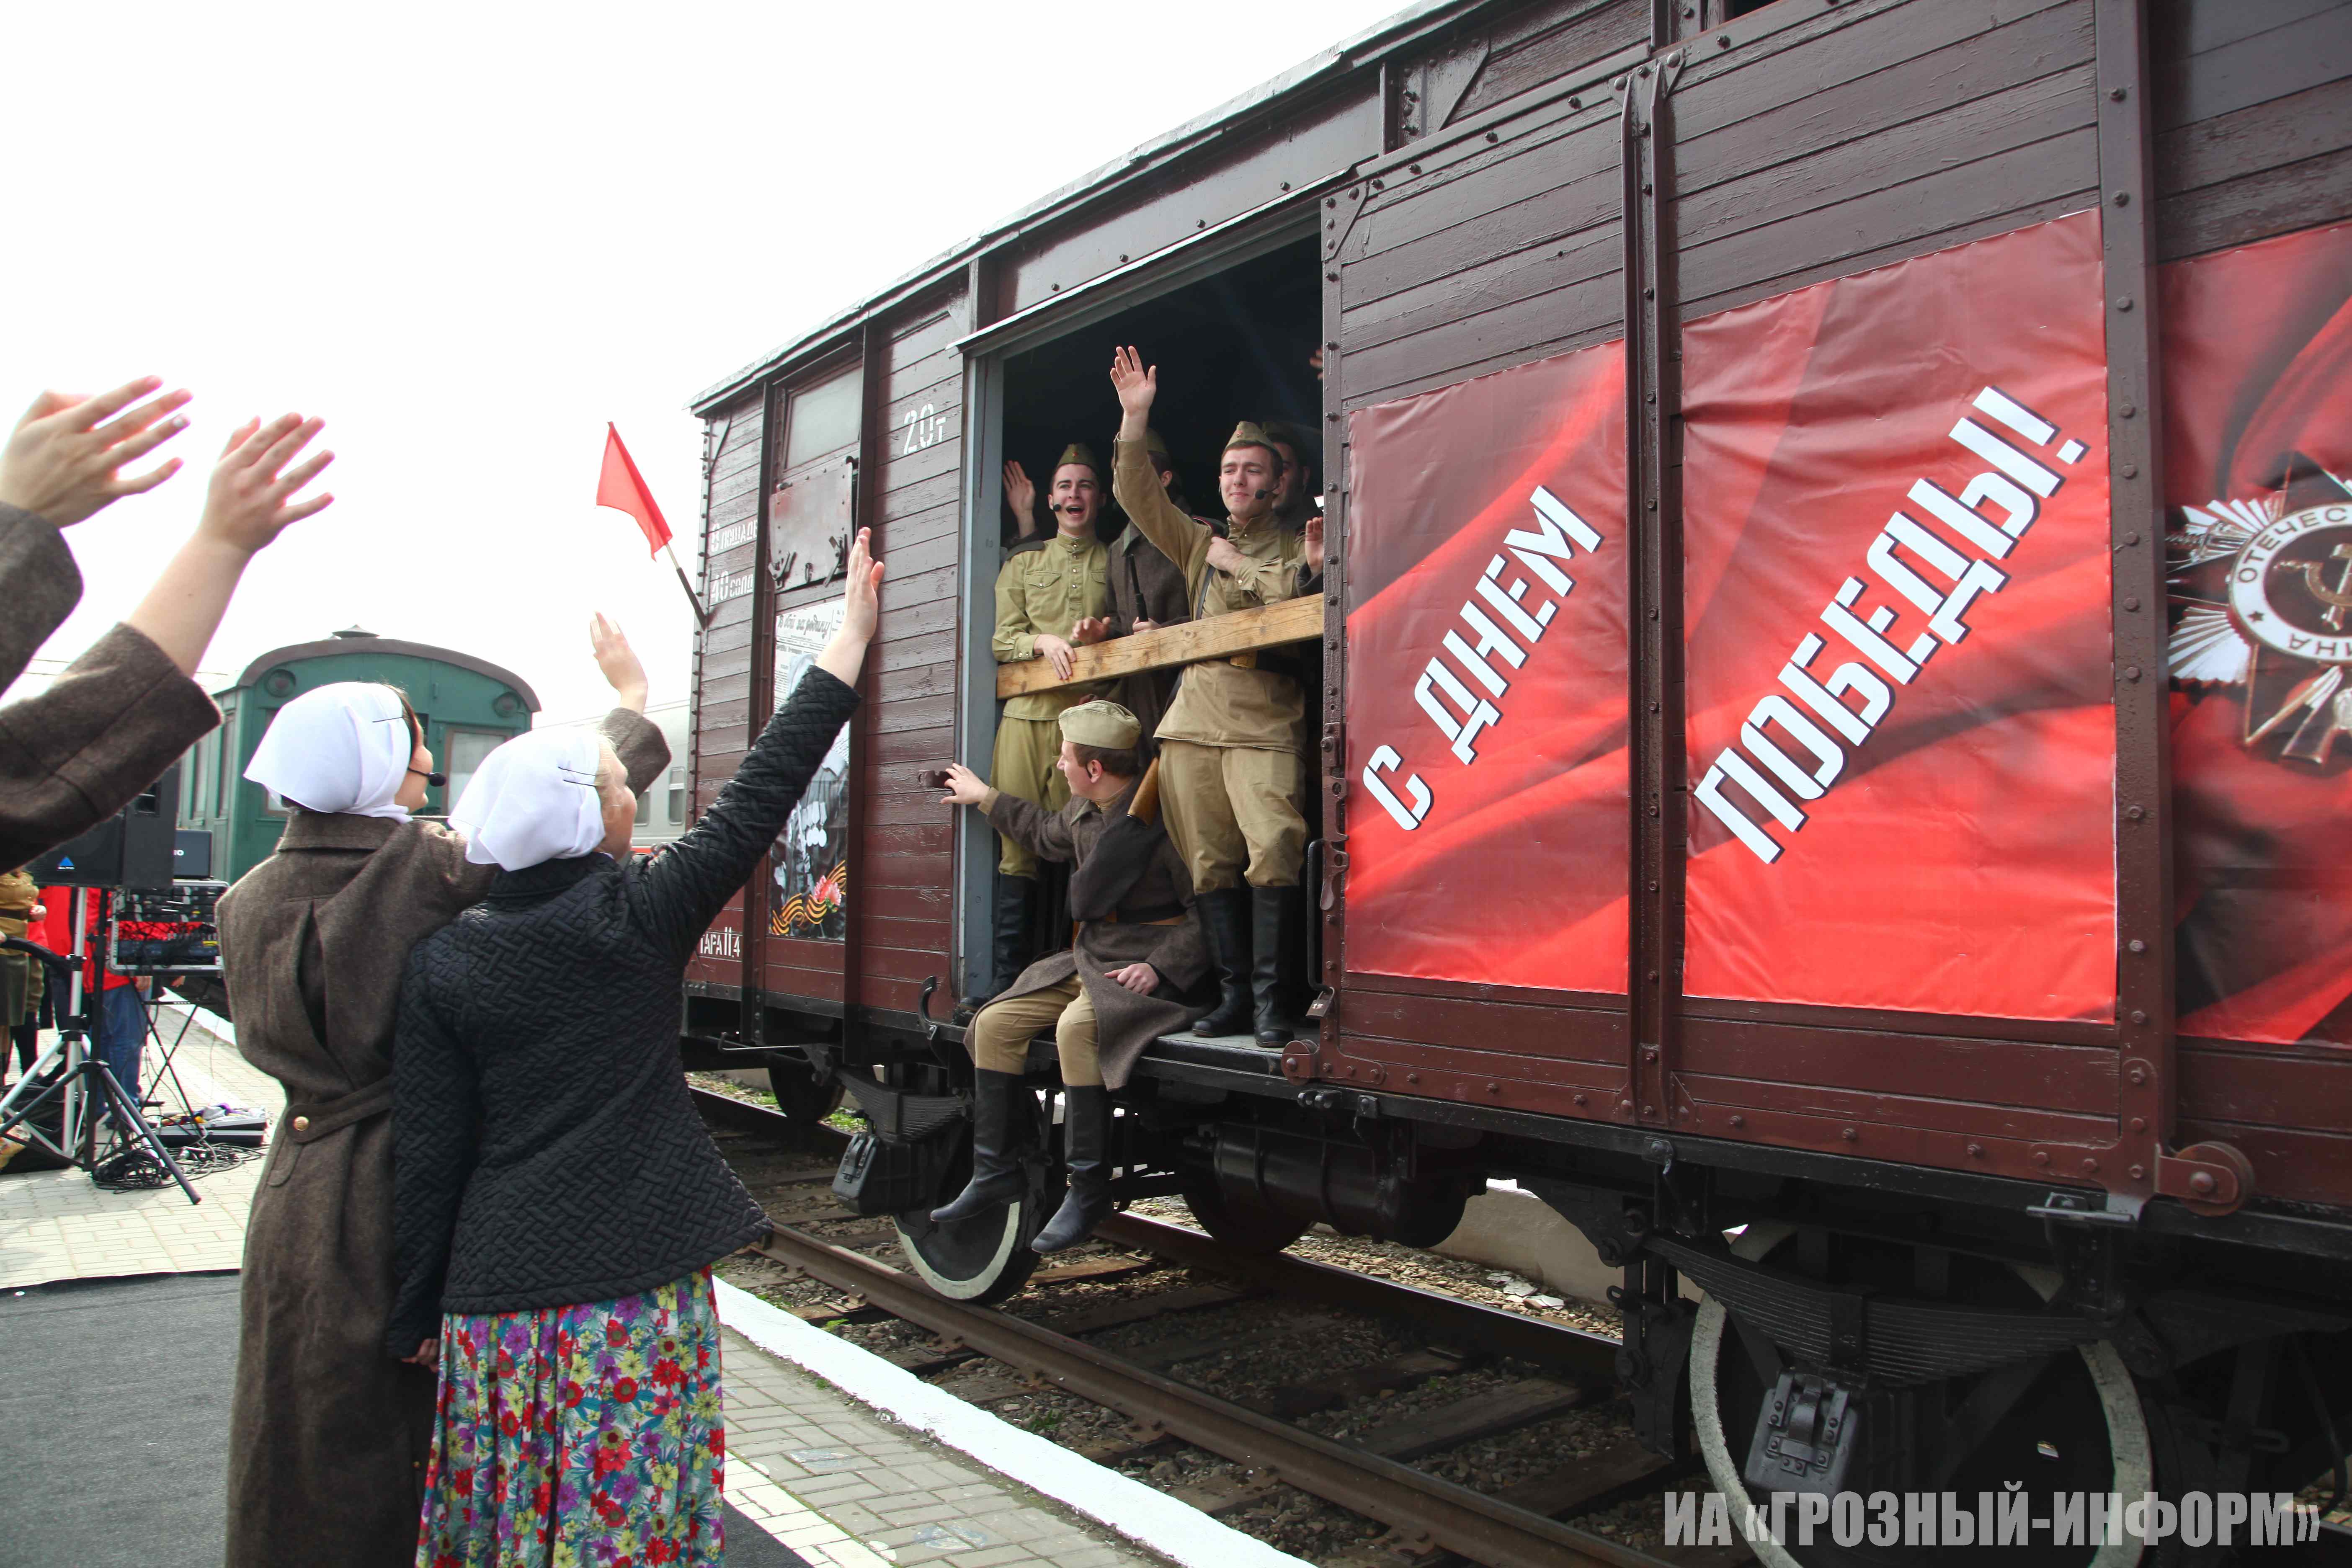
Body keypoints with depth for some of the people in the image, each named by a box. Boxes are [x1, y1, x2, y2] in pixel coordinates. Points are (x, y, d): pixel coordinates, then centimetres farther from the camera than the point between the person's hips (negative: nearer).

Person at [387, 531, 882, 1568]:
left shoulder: (444, 962, -2)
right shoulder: (640, 916, -10)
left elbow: (428, 1154, -1)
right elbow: (759, 796, -4)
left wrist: (417, 1316, 9)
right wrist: (851, 634, 3)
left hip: (499, 1287, 3)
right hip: (638, 1283, -3)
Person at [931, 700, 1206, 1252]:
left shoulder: (1164, 816, -17)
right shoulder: (1085, 809, 9)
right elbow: (1048, 834, 34)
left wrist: (1161, 967, -26)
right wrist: (985, 798, 42)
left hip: (1146, 964, -9)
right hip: (1090, 957, 9)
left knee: (1077, 1028, -34)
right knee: (996, 1024, -1)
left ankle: (1088, 1191, -23)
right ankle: (996, 1171, 7)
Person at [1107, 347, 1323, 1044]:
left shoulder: (1295, 549, 10)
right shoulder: (1199, 543, 21)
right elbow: (1137, 495, 12)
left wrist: (1240, 567, -1)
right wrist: (1135, 417, 3)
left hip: (1265, 723, -4)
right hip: (1194, 719, 4)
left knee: (1273, 850, -19)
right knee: (1211, 862, 2)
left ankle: (1268, 997, -13)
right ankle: (1232, 993, 8)